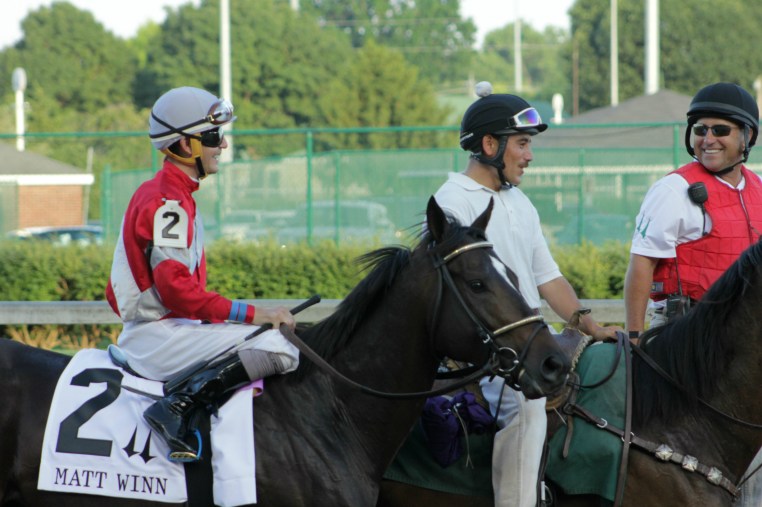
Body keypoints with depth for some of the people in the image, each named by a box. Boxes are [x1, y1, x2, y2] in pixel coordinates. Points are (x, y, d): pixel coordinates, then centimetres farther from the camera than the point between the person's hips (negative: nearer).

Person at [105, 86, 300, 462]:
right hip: (158, 335, -10)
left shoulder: (153, 194, 19)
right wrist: (252, 314, -21)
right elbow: (176, 288, -23)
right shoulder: (168, 202, -13)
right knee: (278, 348, -24)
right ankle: (180, 406, -24)